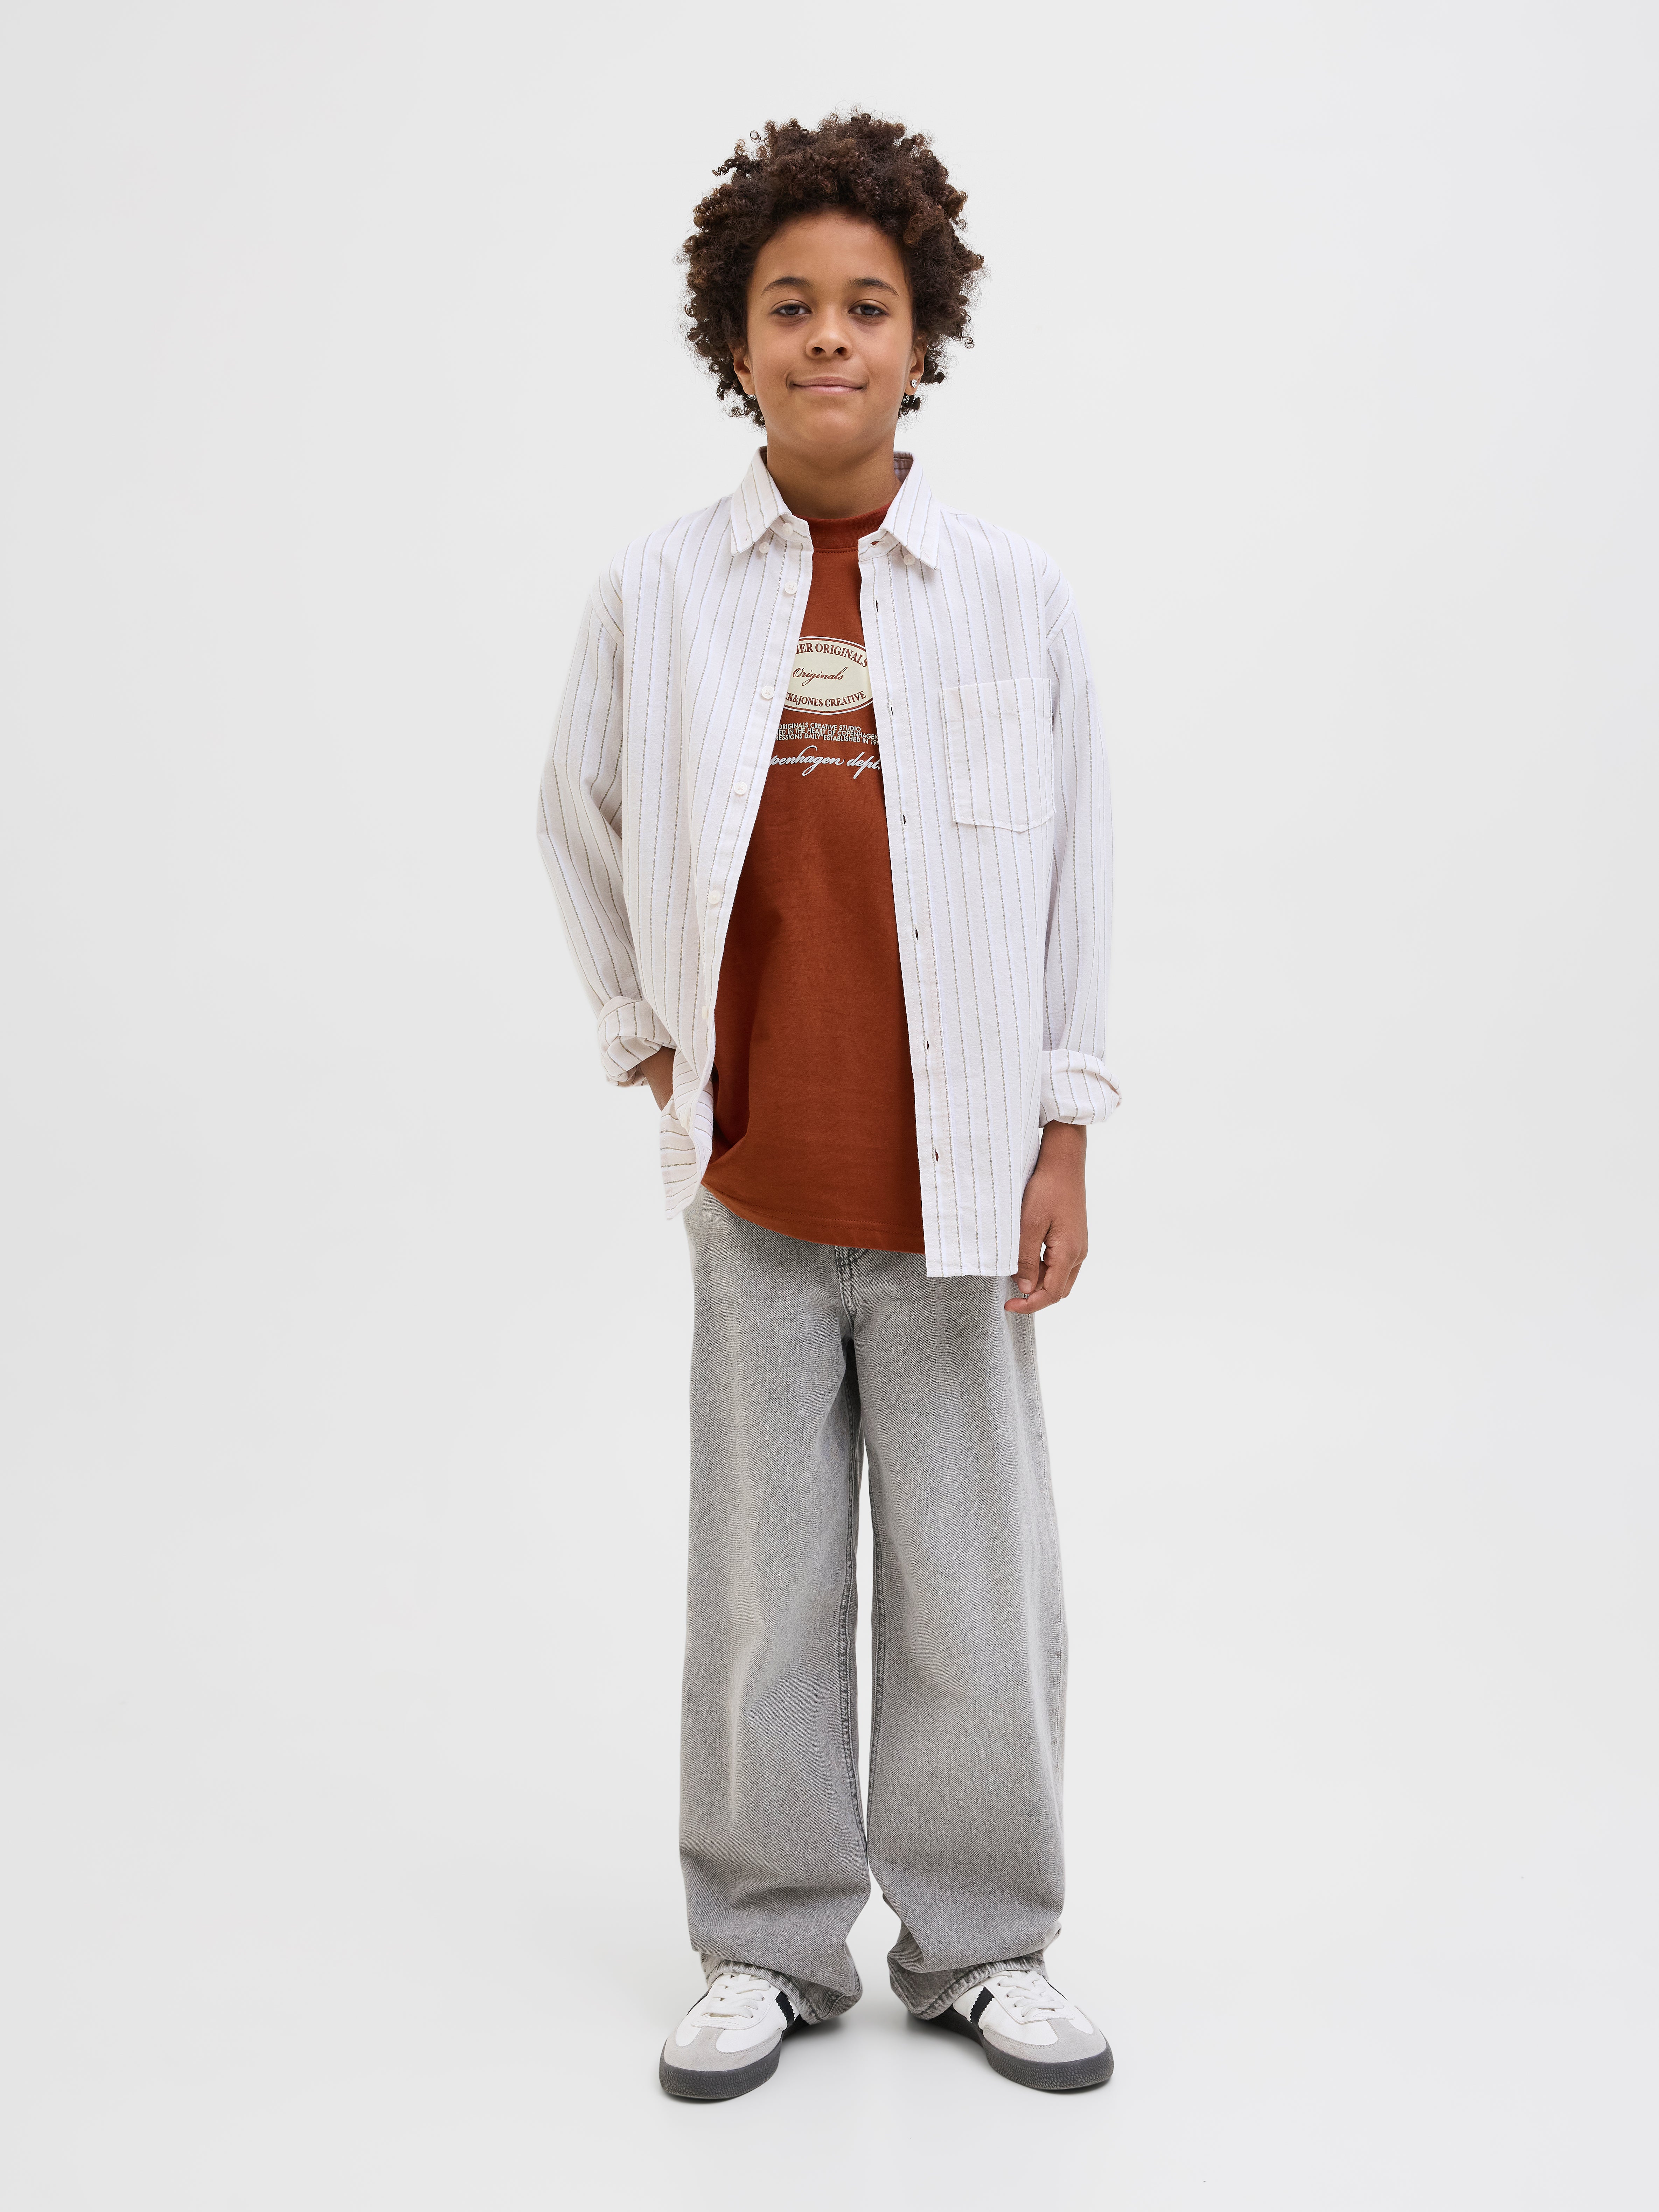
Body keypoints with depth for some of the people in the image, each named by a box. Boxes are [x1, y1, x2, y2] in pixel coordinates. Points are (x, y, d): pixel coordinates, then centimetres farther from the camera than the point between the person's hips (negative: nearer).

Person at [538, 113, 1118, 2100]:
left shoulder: (1018, 598, 0)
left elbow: (1075, 886, 3)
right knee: (764, 1583, 9)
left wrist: (1063, 1145, 0)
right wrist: (644, 1039, 9)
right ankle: (770, 1947, 27)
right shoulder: (654, 597, 0)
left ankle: (981, 1945, 27)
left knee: (979, 1583, 7)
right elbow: (583, 827, 15)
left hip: (954, 1184, 0)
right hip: (754, 1184, 1)